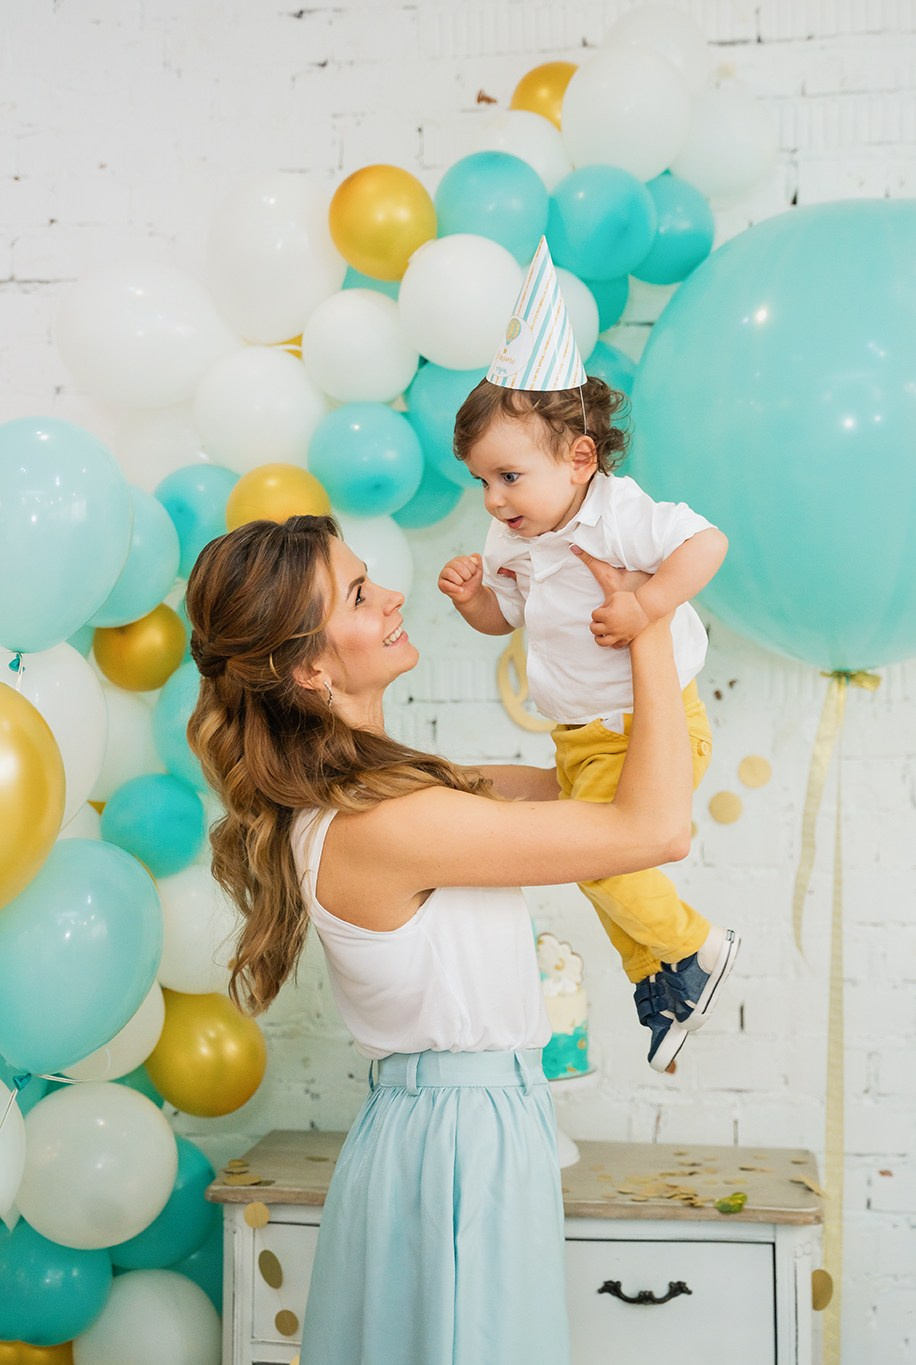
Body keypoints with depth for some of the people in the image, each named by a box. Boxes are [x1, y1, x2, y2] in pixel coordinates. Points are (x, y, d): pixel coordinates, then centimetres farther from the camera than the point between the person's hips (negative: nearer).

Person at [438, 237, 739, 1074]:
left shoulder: (619, 518, -22)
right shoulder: (515, 544, 2)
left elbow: (708, 542, -29)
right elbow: (503, 617, 14)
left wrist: (647, 606, -34)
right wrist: (472, 597, -7)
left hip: (648, 725, -8)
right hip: (581, 737, 9)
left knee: (596, 853, -15)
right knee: (598, 862, 16)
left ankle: (695, 946, 8)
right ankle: (656, 980, 36)